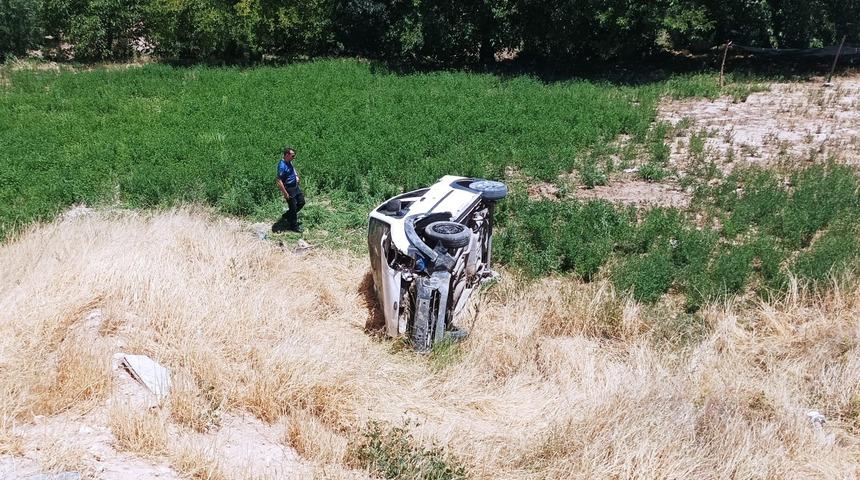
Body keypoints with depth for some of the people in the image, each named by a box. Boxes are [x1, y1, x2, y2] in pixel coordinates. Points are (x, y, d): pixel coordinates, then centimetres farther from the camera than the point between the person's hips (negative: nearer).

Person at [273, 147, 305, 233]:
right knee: (293, 207, 2)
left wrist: (297, 177, 9)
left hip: (295, 187, 9)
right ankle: (294, 226, 20)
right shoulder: (282, 166, -26)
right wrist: (285, 193, -24)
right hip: (289, 189, -9)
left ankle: (287, 215, 32)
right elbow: (278, 181, -28)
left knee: (301, 202, 16)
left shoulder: (289, 162, 2)